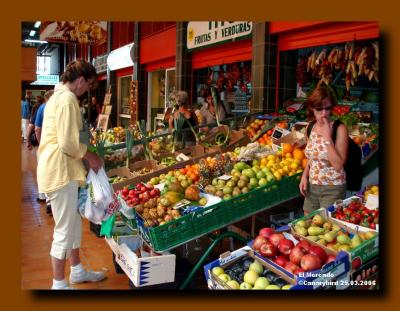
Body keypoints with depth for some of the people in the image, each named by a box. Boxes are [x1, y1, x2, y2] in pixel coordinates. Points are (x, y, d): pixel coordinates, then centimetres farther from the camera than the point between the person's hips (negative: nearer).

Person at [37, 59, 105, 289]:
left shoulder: (59, 96, 16)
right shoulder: (68, 98, -17)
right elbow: (68, 143, -23)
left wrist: (86, 154, 14)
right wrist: (90, 156, -8)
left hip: (60, 169, 11)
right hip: (61, 171, -11)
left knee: (74, 223, 20)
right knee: (64, 230, -1)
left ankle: (77, 271, 35)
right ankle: (59, 284, 12)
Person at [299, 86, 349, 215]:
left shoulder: (339, 129, -14)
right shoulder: (311, 127, 2)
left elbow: (338, 165, -22)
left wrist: (327, 137, -24)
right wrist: (305, 176, 2)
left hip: (332, 189, -5)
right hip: (311, 186, 6)